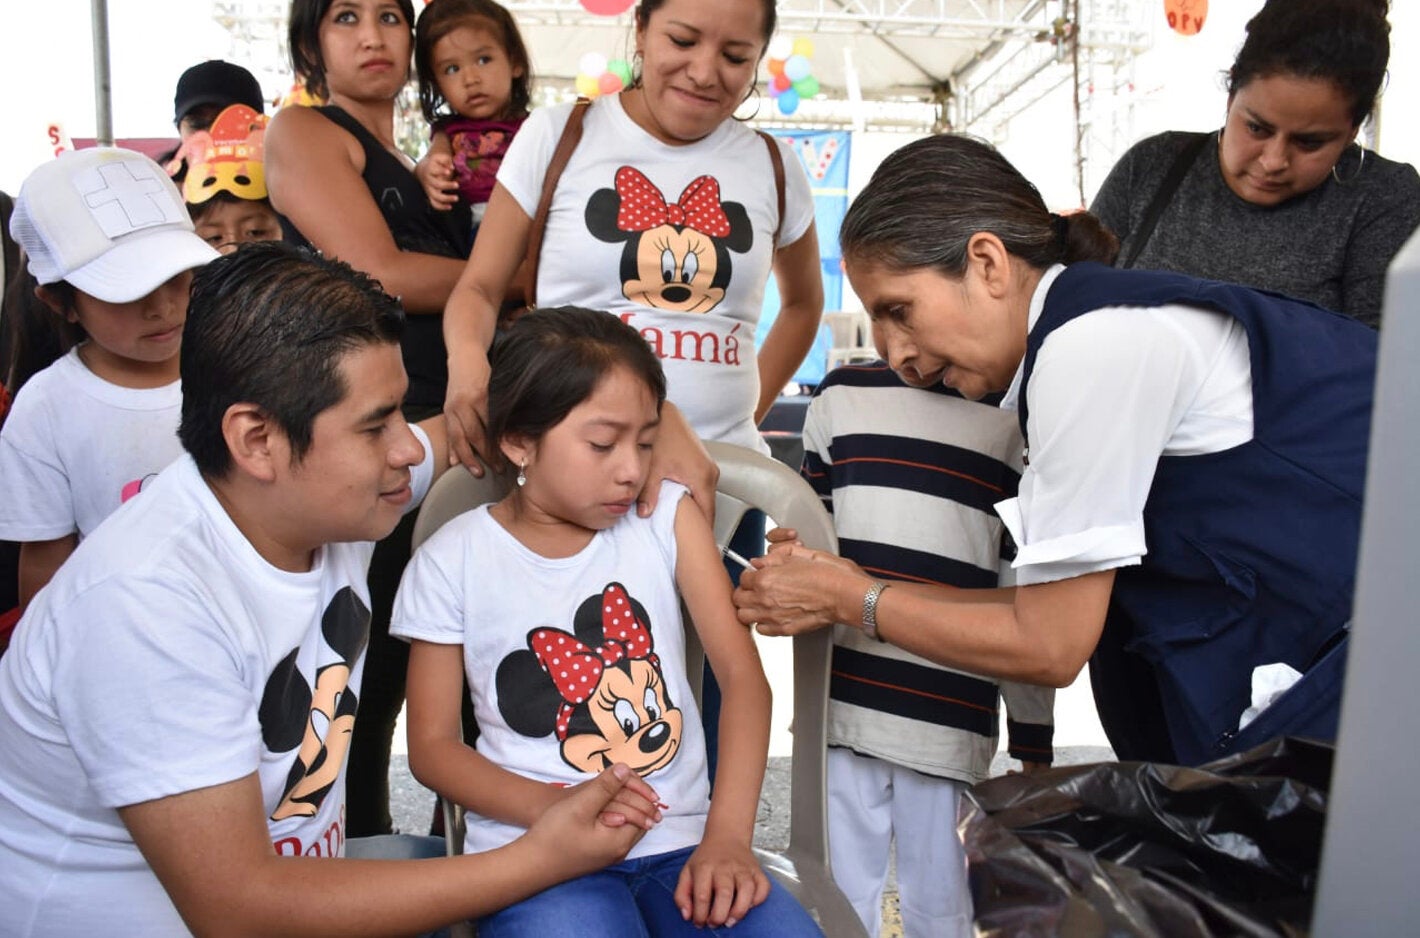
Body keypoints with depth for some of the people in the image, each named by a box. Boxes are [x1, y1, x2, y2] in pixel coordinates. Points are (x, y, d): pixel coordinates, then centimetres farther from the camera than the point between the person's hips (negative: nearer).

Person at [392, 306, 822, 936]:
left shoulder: (667, 516, 4)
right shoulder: (453, 560, -1)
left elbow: (741, 672, -1)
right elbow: (432, 744, 2)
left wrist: (727, 835, -14)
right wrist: (555, 808, -16)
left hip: (681, 841, 3)